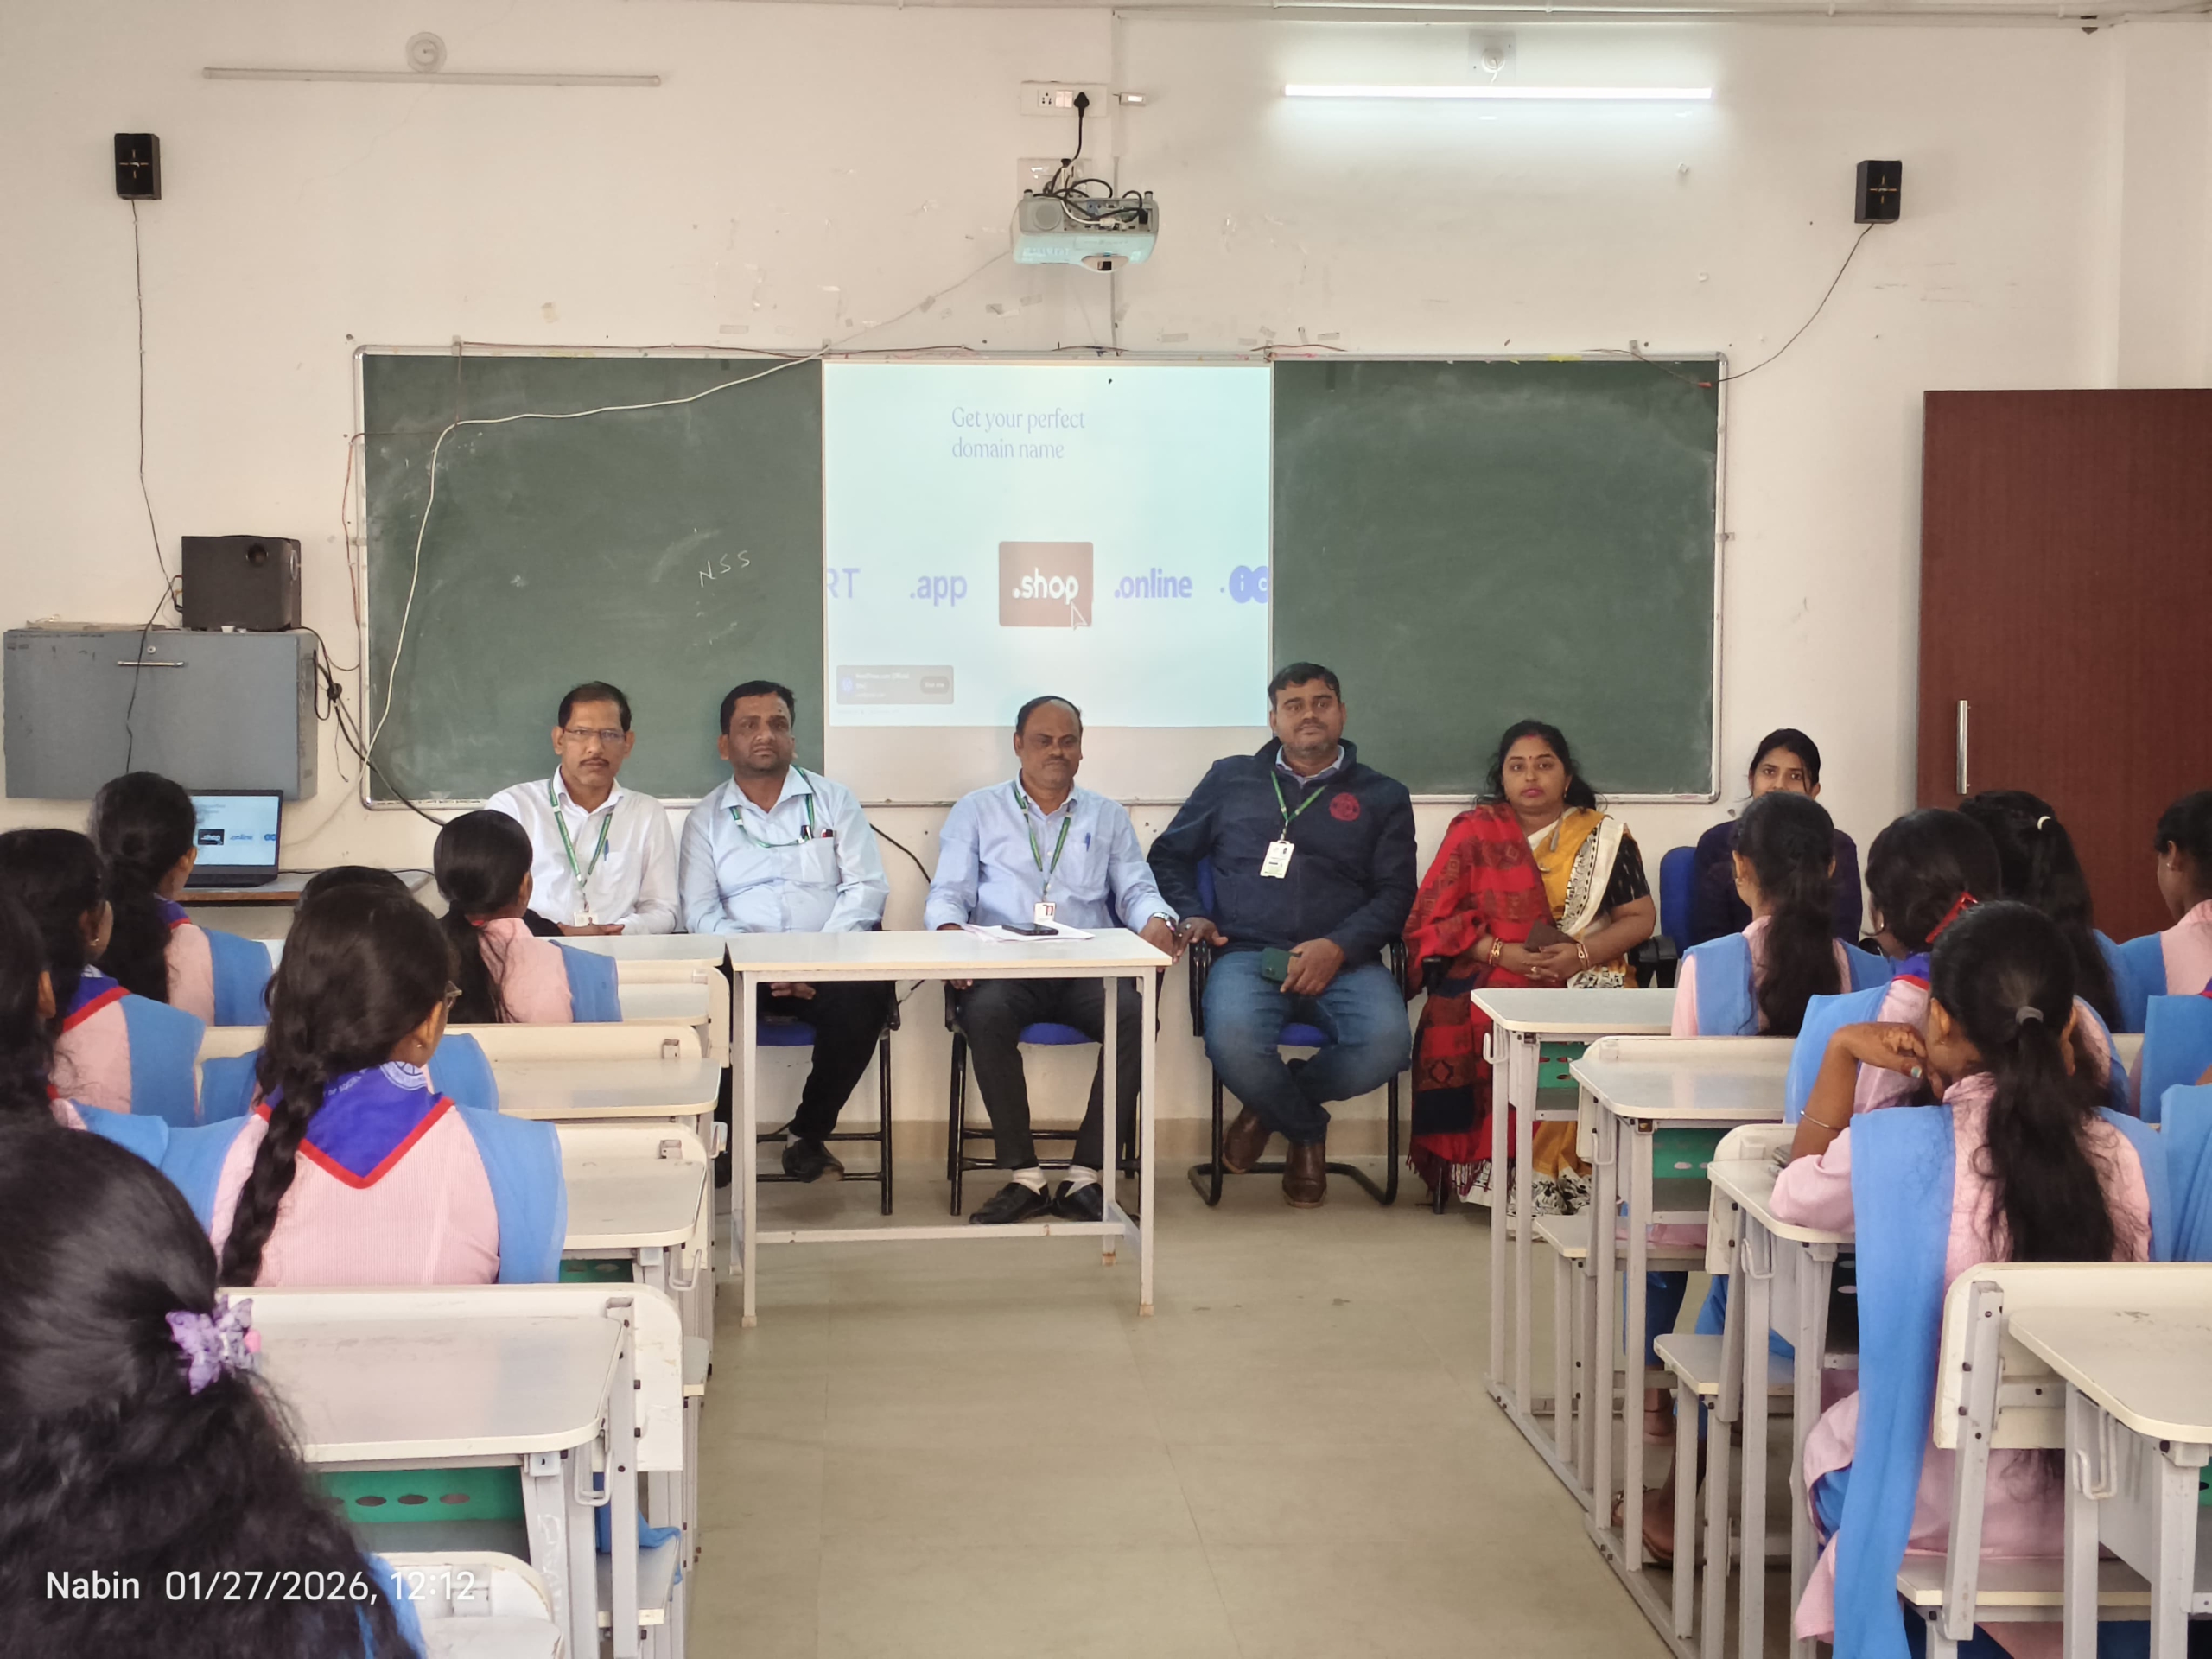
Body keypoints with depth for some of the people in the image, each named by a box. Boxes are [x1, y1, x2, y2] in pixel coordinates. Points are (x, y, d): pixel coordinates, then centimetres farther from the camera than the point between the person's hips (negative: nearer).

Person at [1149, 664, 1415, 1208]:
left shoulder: (1382, 796, 17)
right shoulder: (1230, 779, 20)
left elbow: (1395, 893, 7)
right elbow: (1170, 856, 23)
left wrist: (1338, 947, -10)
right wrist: (1190, 916, 3)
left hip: (1341, 960, 1)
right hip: (1248, 955, 0)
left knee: (1385, 1043, -32)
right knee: (1233, 1041, -35)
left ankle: (1269, 1108, 2)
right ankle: (1307, 1129, 1)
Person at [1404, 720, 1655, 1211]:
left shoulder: (1605, 836, 13)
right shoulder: (1474, 832, 12)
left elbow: (1640, 917, 8)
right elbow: (1431, 920, 5)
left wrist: (1582, 954, -11)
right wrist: (1502, 953, -11)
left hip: (1587, 976, 0)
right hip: (1495, 977, 0)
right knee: (1460, 1024, -34)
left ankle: (1571, 1179, -23)